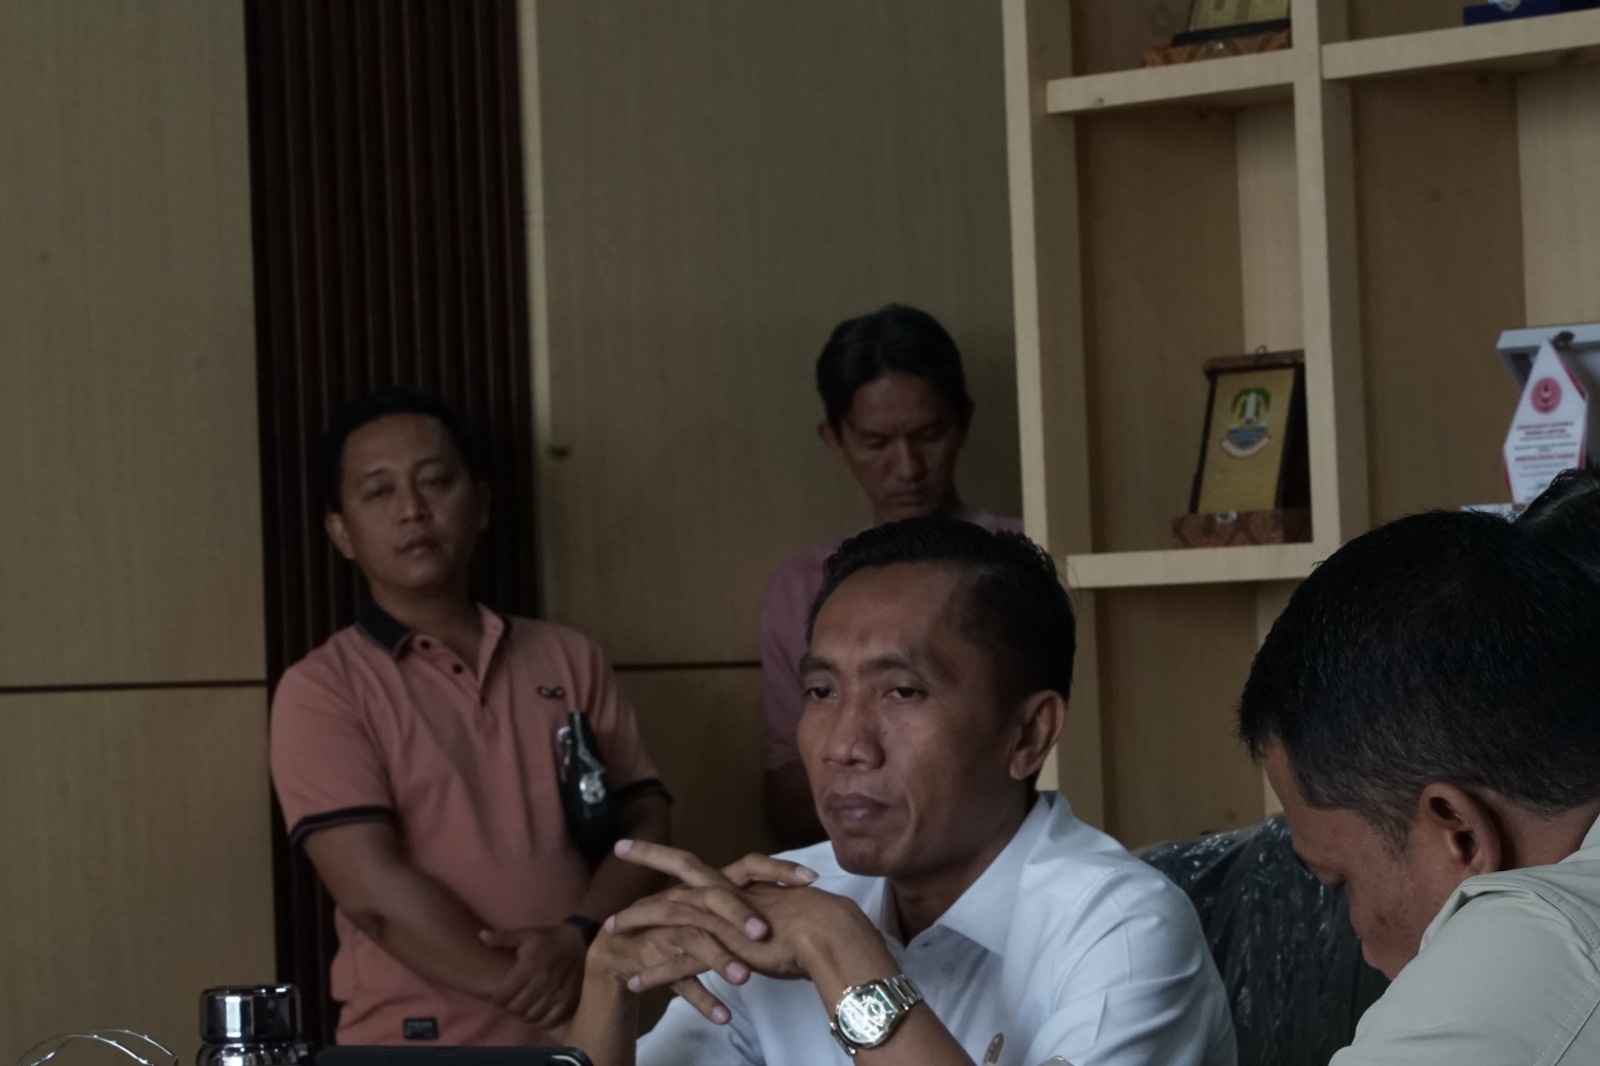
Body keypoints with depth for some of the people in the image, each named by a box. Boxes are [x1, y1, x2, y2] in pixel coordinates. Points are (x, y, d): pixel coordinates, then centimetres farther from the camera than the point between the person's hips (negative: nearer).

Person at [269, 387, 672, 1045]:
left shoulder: (568, 661, 15)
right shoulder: (322, 689, 2)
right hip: (414, 1044, -3)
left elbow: (645, 827, 9)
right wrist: (527, 989, -10)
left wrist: (578, 939, -9)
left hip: (584, 1039, 3)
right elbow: (376, 891, -7)